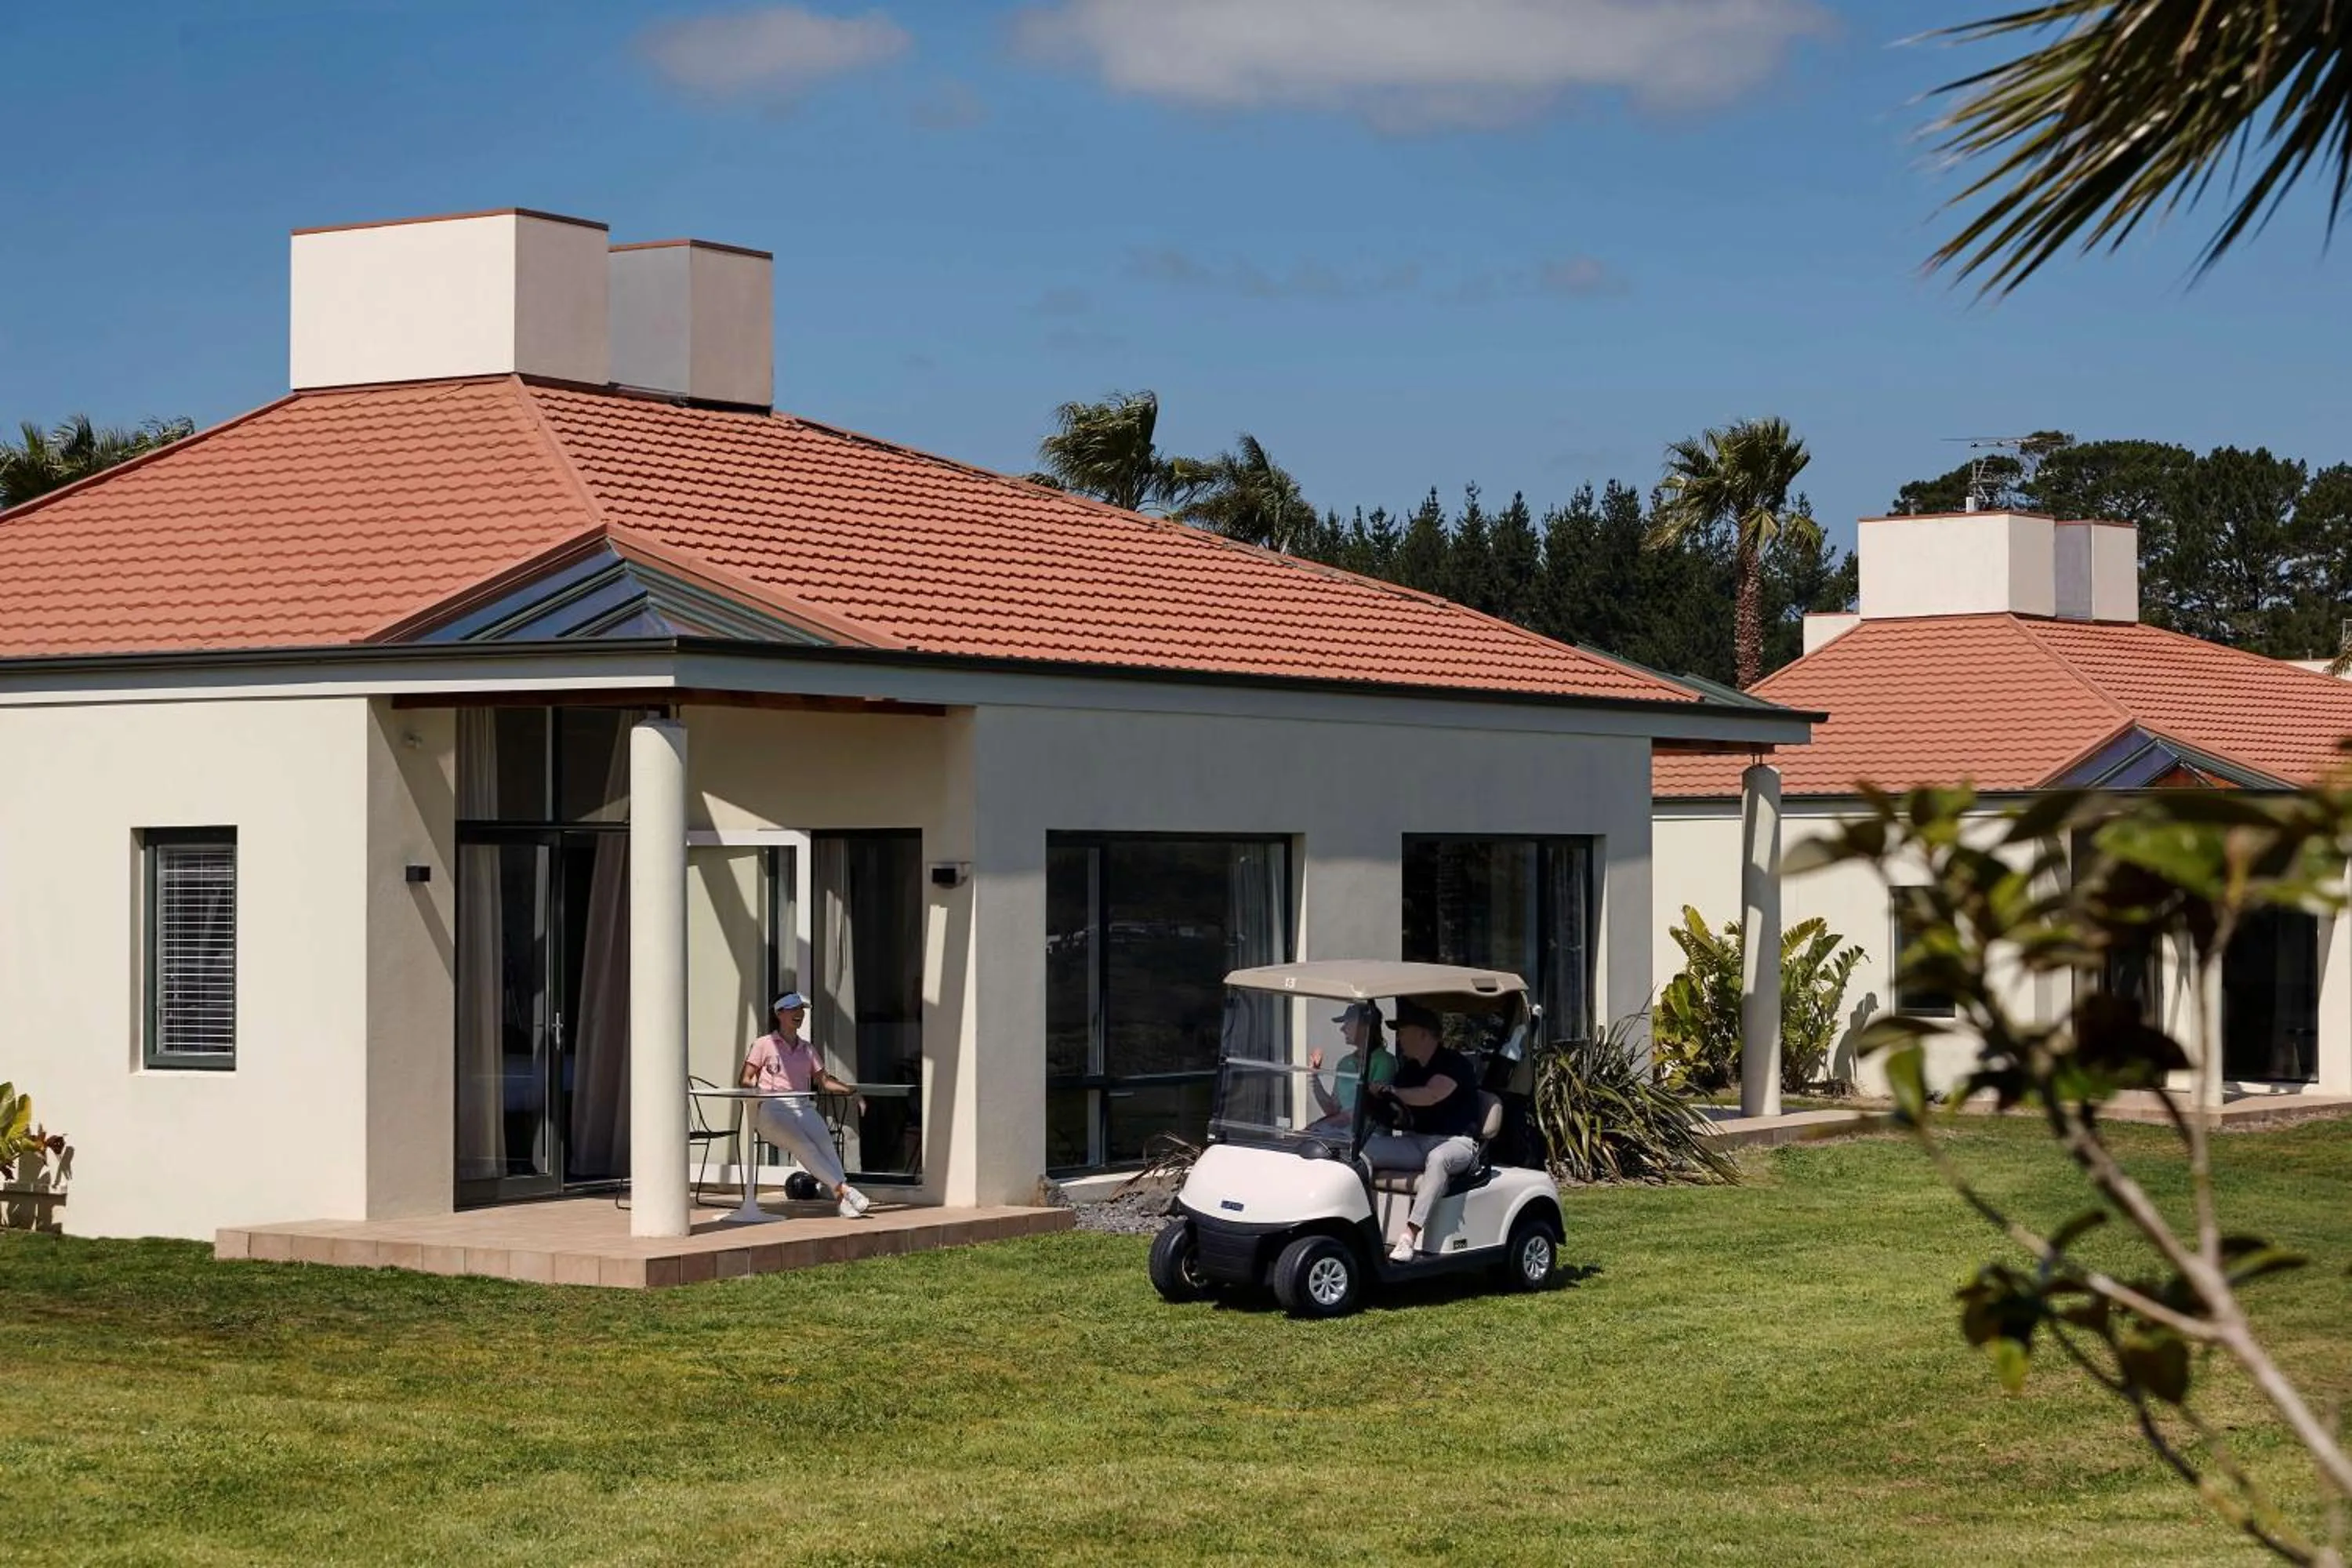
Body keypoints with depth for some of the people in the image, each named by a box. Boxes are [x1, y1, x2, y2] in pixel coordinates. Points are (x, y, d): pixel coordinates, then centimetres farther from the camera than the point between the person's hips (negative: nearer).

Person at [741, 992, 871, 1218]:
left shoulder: (808, 1050, 26)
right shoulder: (764, 1045, 12)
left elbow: (823, 1080, 20)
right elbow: (746, 1080, 8)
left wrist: (850, 1090, 4)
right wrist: (757, 1089, -14)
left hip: (803, 1107, 3)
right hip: (772, 1110, -3)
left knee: (824, 1141, -29)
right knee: (802, 1144, -32)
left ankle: (843, 1201, -43)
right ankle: (843, 1188, -43)